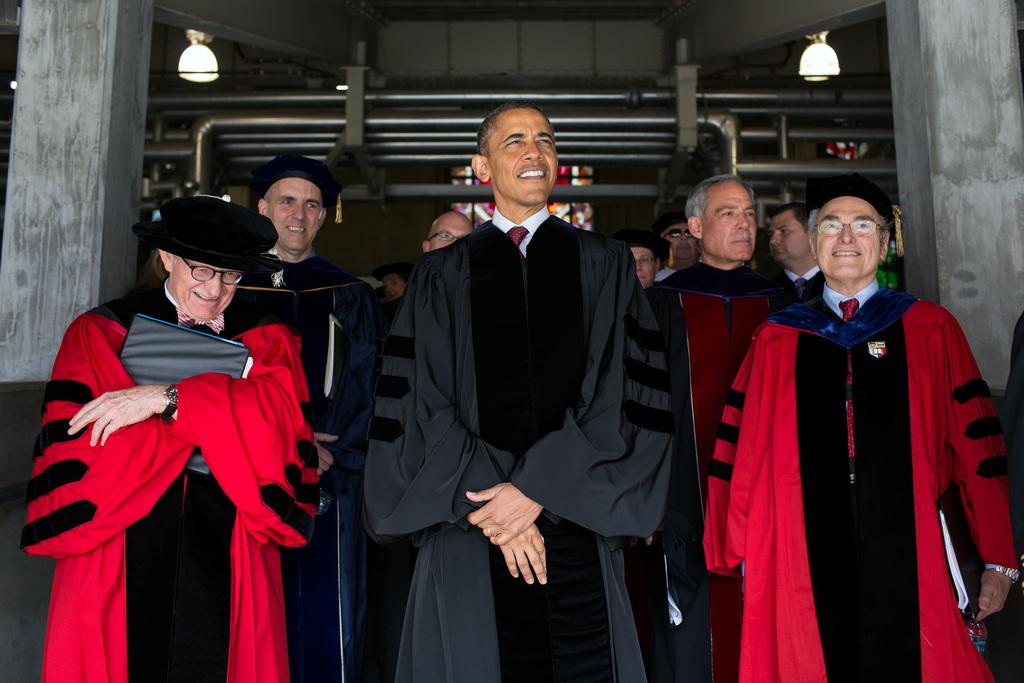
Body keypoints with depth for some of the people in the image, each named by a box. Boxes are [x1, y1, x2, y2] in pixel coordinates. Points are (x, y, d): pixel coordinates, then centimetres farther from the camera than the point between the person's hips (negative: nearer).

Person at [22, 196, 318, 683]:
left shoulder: (266, 339, 7)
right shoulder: (100, 331, 4)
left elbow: (282, 410, -12)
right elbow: (71, 443, -7)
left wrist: (166, 399, -20)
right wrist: (228, 419, -12)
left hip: (227, 547, 1)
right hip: (123, 543, 0)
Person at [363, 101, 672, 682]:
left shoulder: (605, 264, 8)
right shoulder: (442, 276, 8)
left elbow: (620, 394, -2)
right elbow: (426, 406, 0)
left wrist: (536, 490, -11)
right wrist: (491, 505, -10)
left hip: (577, 531, 0)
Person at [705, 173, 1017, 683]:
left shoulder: (930, 329, 6)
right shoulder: (776, 342, 7)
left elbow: (976, 446, 3)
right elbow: (744, 457, 4)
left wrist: (998, 559, 1)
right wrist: (743, 556, 1)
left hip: (910, 562, 0)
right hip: (807, 564, 0)